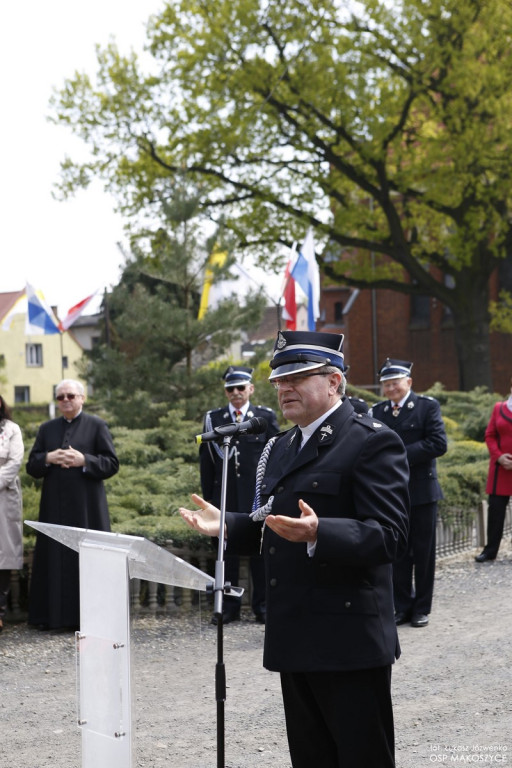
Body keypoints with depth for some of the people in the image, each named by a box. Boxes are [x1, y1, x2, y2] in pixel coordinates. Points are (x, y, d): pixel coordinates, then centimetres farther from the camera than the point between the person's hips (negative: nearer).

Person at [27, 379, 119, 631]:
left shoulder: (97, 426, 4)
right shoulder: (47, 428, 14)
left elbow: (112, 463, -2)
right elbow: (31, 466, 11)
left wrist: (83, 460, -15)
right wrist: (48, 459, -9)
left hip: (86, 506, -3)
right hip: (55, 505, 3)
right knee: (54, 559, 3)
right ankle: (52, 614, 8)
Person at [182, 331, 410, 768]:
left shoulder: (373, 442, -10)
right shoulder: (280, 448, 18)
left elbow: (389, 535, -19)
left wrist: (317, 533, -33)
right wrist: (226, 526, 7)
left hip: (349, 643, -8)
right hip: (294, 640, 8)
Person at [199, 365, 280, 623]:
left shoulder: (266, 416, 5)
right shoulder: (213, 418, 9)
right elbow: (207, 460, 8)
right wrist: (209, 497, 3)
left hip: (258, 494, -1)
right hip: (225, 494, 1)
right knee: (227, 550, 3)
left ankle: (262, 605, 11)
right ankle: (229, 606, 10)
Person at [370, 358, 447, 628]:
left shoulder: (427, 406, -3)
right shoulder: (377, 412, 9)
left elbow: (439, 444, -13)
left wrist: (401, 455, -17)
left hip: (421, 491, -3)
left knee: (423, 553, 5)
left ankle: (421, 608, 15)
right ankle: (402, 606, 16)